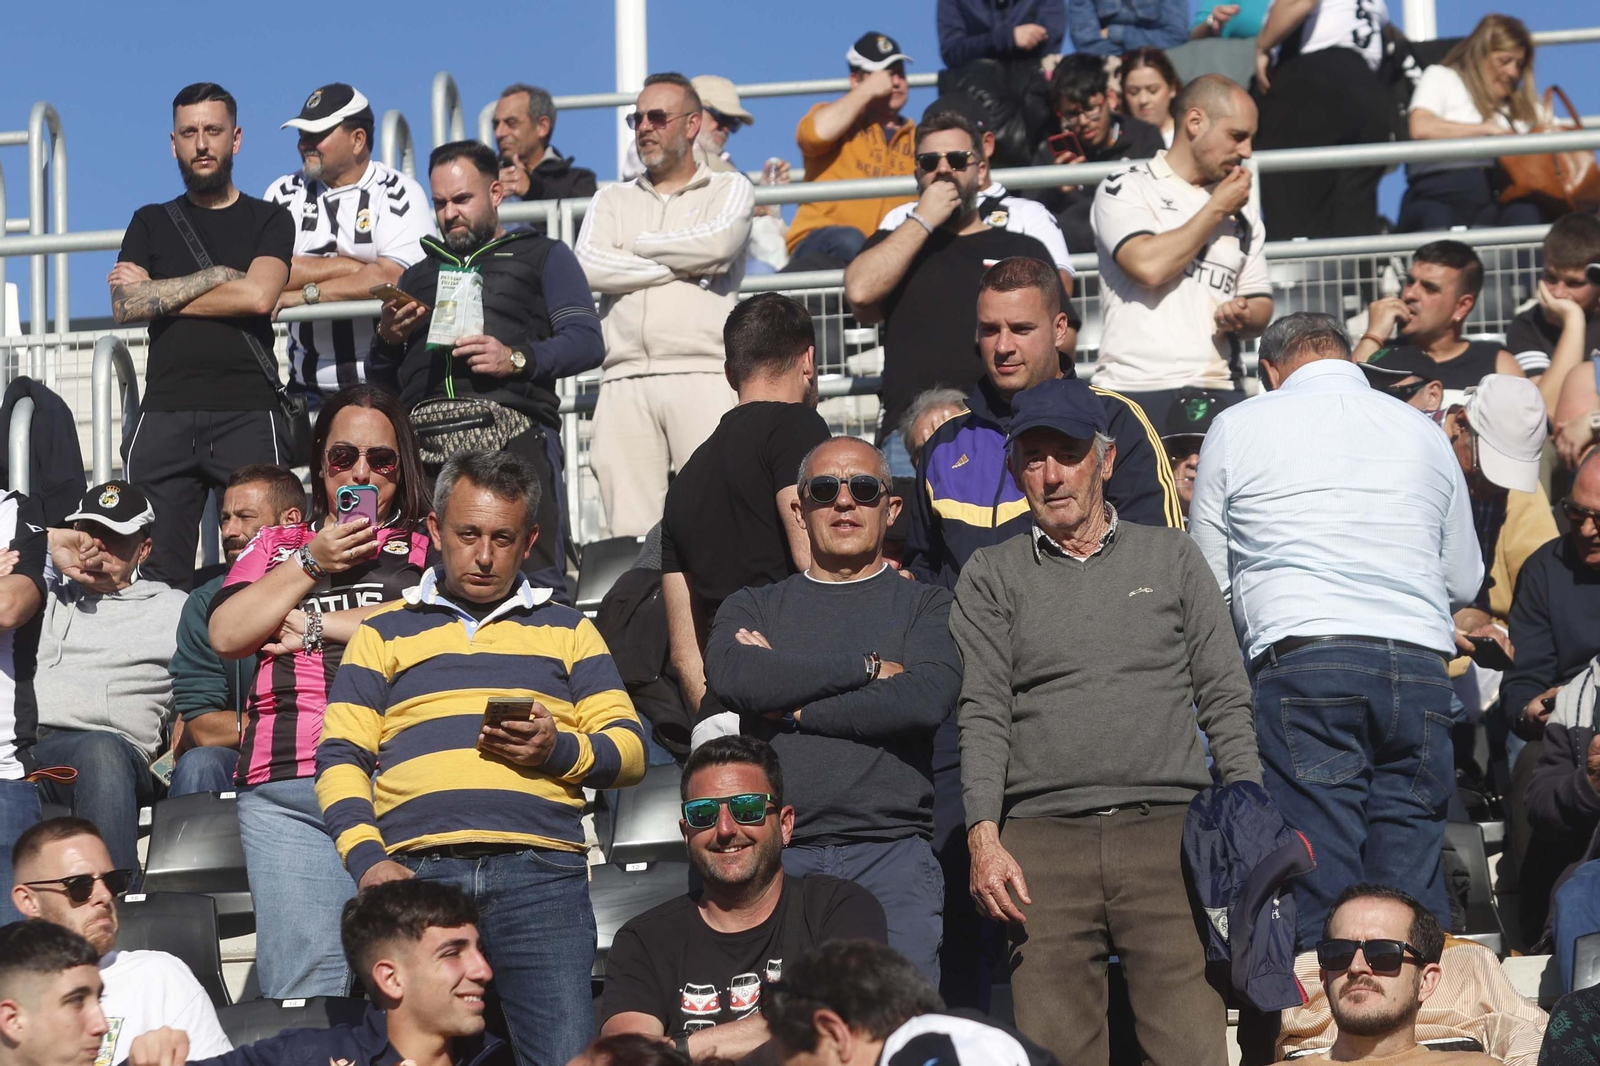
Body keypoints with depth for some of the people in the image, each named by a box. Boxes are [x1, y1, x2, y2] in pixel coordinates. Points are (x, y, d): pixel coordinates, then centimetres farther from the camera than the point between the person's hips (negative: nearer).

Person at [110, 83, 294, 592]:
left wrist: (159, 295, 1)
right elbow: (124, 306, 3)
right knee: (157, 573, -7)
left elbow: (259, 296, -6)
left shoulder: (268, 220, 14)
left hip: (248, 413, -2)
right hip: (165, 412, 2)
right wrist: (217, 275, 1)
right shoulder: (151, 223, 20)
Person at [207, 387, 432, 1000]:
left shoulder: (429, 545, 18)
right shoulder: (276, 546, 26)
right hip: (285, 790, 2)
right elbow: (225, 636, 13)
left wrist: (316, 625, 5)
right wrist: (312, 565, 7)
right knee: (304, 977, -10)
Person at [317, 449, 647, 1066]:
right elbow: (340, 758, 11)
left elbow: (629, 750, 16)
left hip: (538, 871, 0)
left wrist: (560, 749, -5)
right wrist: (366, 857, -6)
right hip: (415, 869, 0)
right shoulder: (384, 633, 21)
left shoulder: (567, 630, 23)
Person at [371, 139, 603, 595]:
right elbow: (382, 378, 27)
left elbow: (587, 341, 6)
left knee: (533, 580, -20)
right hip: (423, 434, 3)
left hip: (509, 431, -3)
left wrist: (517, 359, -10)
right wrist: (387, 339, 5)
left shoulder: (543, 256, 23)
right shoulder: (418, 275, 34)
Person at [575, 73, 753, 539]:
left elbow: (715, 244, -7)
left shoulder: (729, 190, 16)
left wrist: (636, 246, 6)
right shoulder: (612, 200, 24)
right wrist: (681, 267, 0)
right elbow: (588, 266, 4)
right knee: (629, 530, -5)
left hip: (702, 376, -3)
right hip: (625, 382, 3)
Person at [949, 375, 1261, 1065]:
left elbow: (1224, 699, 12)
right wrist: (984, 840, -9)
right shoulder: (991, 576, 14)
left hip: (1167, 831, 0)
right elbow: (983, 716, 5)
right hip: (1042, 841, 0)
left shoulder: (1172, 556, 16)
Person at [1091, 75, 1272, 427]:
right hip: (1135, 390, -4)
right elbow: (1149, 266, -15)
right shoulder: (1126, 189, 3)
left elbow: (1260, 303, 21)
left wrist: (1244, 317, -4)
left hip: (1220, 391, 4)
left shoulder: (1243, 208, 20)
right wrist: (1217, 209, -2)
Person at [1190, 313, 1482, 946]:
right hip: (1420, 663, 3)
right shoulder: (1425, 432, 19)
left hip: (1301, 663, -3)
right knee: (1413, 895, 2)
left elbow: (1210, 580, 15)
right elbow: (1464, 584, 24)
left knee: (1316, 893, -7)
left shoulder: (1238, 427, 11)